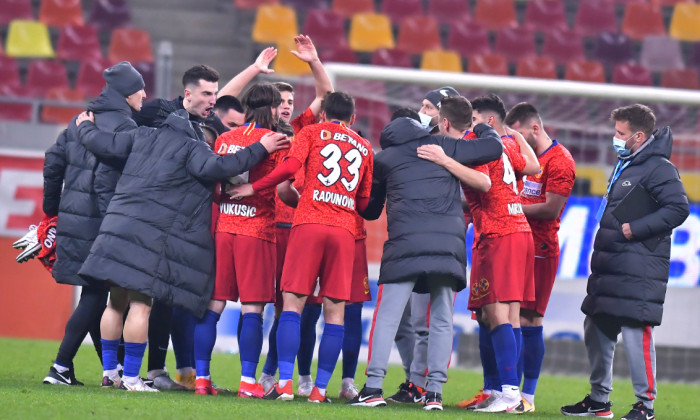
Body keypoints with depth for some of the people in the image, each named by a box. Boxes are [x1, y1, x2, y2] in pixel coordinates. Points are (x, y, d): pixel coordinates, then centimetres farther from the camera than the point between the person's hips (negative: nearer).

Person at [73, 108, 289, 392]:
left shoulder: (142, 136, 17)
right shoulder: (192, 147, -1)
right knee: (140, 303, -6)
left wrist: (85, 127, 40)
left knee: (116, 301, 14)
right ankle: (131, 378, -7)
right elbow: (213, 167, -17)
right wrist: (260, 150, -12)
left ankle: (109, 371, 17)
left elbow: (102, 144, 18)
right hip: (151, 232, -7)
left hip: (118, 224, 7)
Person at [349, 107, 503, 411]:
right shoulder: (442, 147, 13)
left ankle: (374, 387, -8)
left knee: (387, 317, 1)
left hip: (405, 244, -1)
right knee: (442, 321, 7)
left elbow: (370, 209, 24)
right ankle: (434, 392, 2)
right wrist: (484, 130, 33)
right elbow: (492, 148, 12)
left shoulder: (384, 159, 15)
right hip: (449, 246, 1)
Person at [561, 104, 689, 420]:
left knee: (636, 331, -11)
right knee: (596, 329, 13)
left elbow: (677, 208, -20)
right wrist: (602, 244, 16)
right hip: (610, 266, 10)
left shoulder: (659, 168, -11)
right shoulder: (623, 166, 19)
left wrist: (636, 229, -20)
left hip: (639, 270, -10)